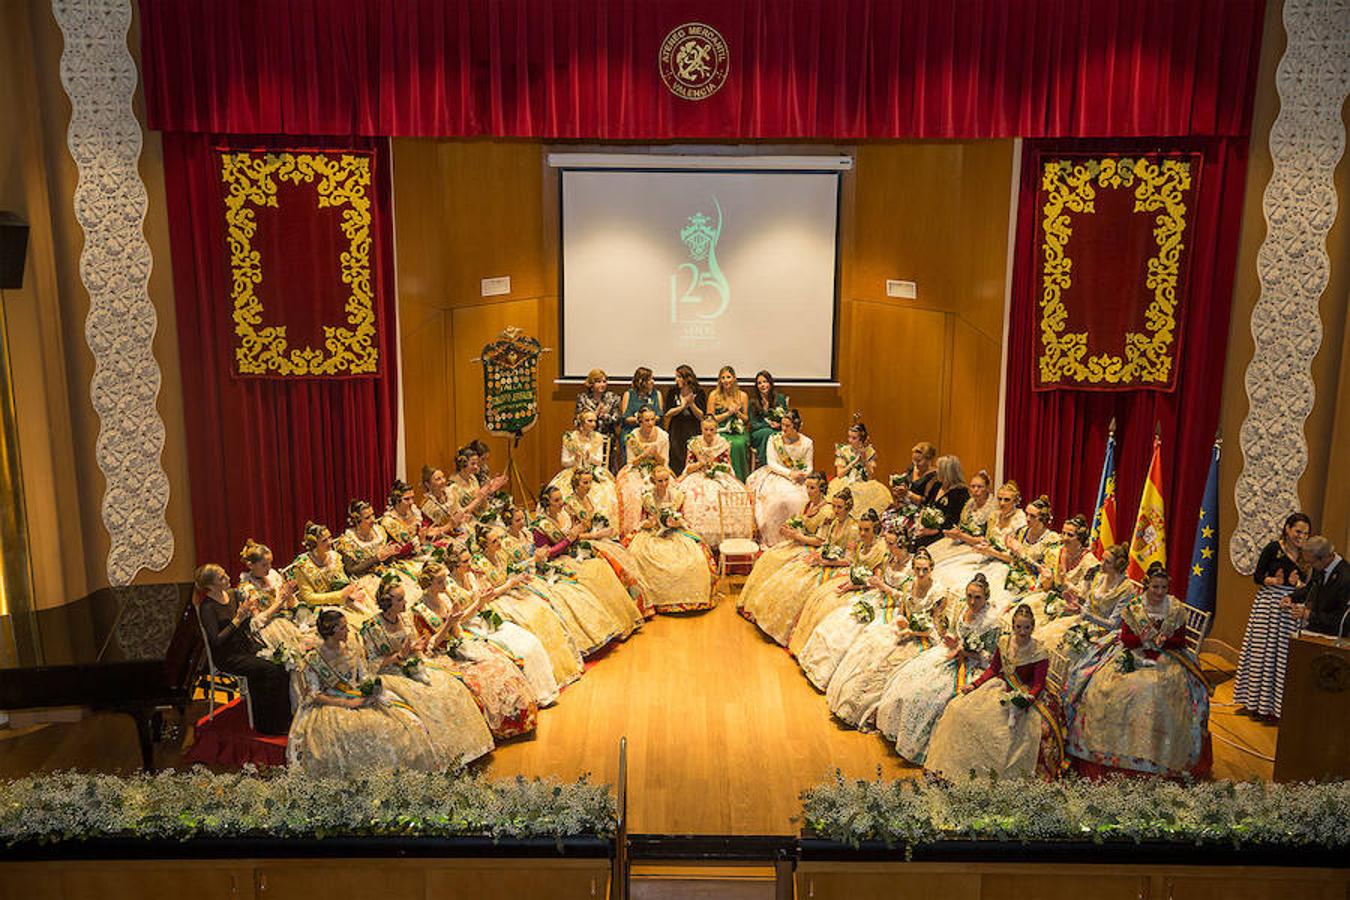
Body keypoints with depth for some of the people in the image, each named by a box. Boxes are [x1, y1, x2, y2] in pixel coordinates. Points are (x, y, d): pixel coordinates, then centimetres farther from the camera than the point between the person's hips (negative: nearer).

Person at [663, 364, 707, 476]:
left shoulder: (699, 392, 0)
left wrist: (691, 403, -15)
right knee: (677, 463, 0)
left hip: (694, 431, -1)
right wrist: (683, 406, -12)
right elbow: (667, 414, -2)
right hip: (677, 430, 1)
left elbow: (702, 417, -3)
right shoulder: (672, 391, 4)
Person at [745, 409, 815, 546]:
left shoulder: (807, 443, 2)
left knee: (795, 498, -30)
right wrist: (789, 473, -18)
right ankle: (768, 538, -19)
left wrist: (802, 475, -19)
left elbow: (809, 467, 4)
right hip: (777, 475, 0)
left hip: (797, 480, 0)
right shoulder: (774, 440, 1)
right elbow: (771, 463, -5)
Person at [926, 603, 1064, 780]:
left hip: (1026, 694, -3)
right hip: (1001, 688, 3)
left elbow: (1038, 685, -11)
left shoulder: (1040, 652, -11)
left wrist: (1025, 703, -27)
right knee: (960, 709, -13)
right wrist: (974, 685, 0)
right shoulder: (1004, 642, 1)